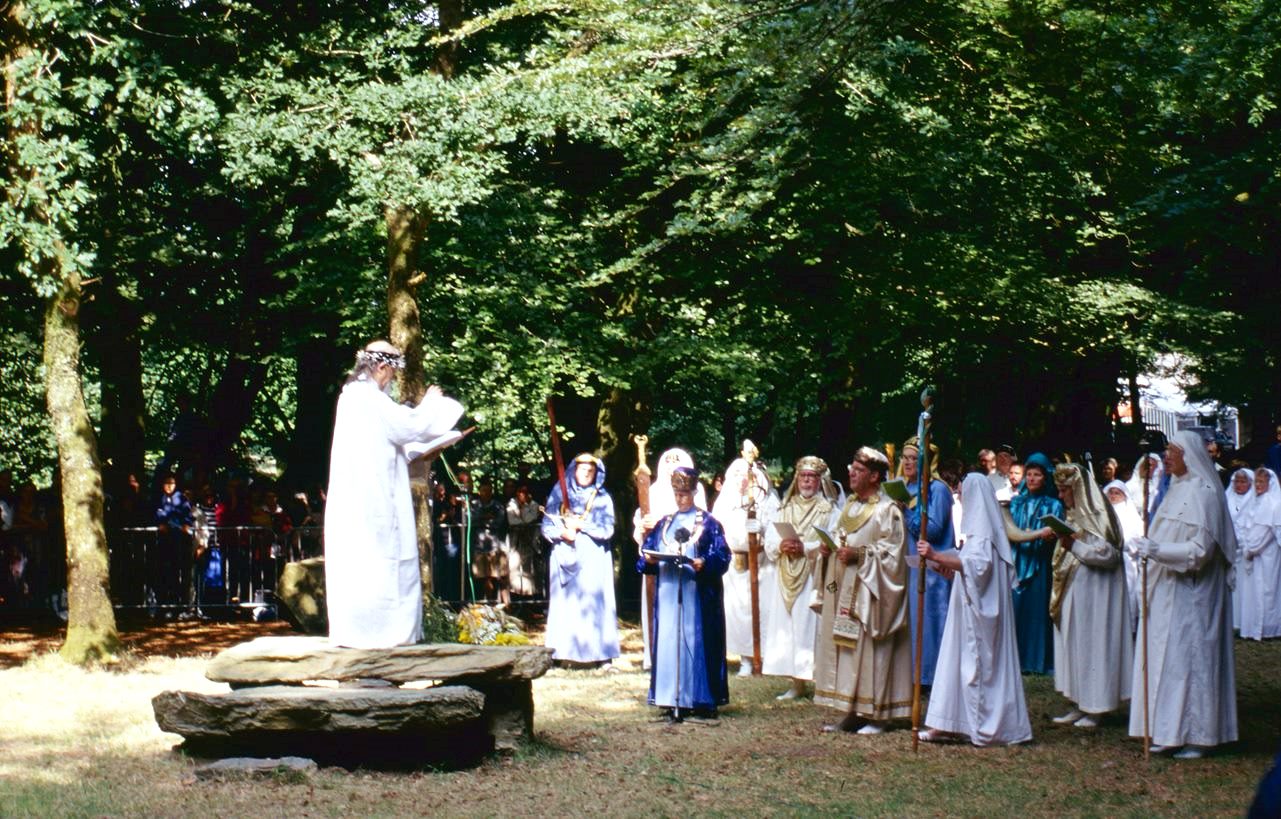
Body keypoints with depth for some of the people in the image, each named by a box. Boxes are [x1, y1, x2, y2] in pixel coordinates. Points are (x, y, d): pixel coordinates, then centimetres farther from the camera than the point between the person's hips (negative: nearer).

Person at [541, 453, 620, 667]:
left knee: (594, 602, -5)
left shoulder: (602, 497, 6)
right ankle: (566, 652, 0)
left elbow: (607, 529, -3)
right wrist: (562, 533, -14)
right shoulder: (559, 493, 7)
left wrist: (581, 524, -11)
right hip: (566, 558, 1)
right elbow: (547, 526, 5)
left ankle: (601, 653, -4)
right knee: (566, 603, -2)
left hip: (593, 560, -1)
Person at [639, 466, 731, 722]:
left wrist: (703, 564, -24)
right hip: (667, 594, 4)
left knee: (698, 641, -4)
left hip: (697, 595, -4)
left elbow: (722, 556, -6)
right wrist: (649, 559, -9)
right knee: (668, 641, 0)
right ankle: (673, 701, 4)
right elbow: (645, 554, 13)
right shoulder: (663, 523, 16)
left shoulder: (708, 523, 3)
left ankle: (703, 700, 0)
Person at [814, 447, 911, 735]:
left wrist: (859, 554, -21)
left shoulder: (887, 510, -9)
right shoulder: (850, 505, 15)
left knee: (869, 648, -5)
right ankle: (853, 711, 13)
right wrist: (829, 547, 2)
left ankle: (876, 714, 2)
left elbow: (893, 550, -15)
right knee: (844, 647, 7)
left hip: (869, 591, -8)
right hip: (843, 589, 8)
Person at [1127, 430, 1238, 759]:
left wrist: (1158, 550, -28)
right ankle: (1171, 733, 14)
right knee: (1165, 658, 9)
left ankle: (1195, 737, 2)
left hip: (1189, 596, -9)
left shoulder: (1201, 494, -15)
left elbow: (1200, 549, -21)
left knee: (1187, 657, -5)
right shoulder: (1177, 489, 13)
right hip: (1168, 594, 9)